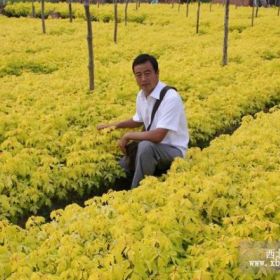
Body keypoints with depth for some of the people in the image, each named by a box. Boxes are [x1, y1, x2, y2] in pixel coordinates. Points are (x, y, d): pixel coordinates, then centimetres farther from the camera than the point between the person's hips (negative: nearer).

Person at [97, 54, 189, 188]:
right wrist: (113, 125, 11)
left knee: (145, 146, -34)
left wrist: (128, 136, -20)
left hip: (174, 152, -8)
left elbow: (158, 136, -32)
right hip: (154, 149, 8)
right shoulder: (141, 95, -1)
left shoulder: (171, 98, -26)